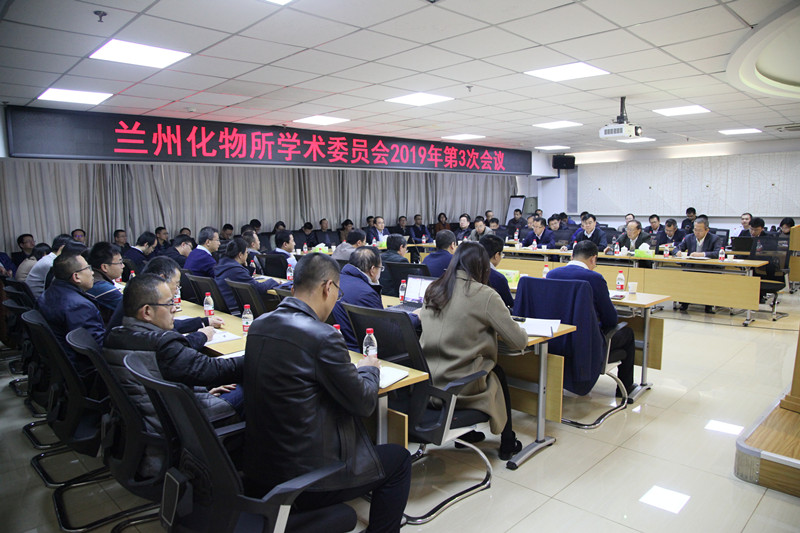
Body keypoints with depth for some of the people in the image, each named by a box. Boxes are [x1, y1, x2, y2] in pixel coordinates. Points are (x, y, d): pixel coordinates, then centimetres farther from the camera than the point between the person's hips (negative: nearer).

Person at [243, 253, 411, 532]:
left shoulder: (258, 325, 0)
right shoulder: (323, 336, -23)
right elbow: (363, 403, -13)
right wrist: (369, 369, 7)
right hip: (303, 478, -8)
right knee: (399, 459, 13)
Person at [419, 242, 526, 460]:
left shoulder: (432, 290, 2)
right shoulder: (485, 295, -14)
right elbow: (519, 341, -10)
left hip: (425, 383, 5)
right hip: (459, 389, -5)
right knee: (498, 373, 25)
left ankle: (465, 433, 42)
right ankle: (507, 444, 37)